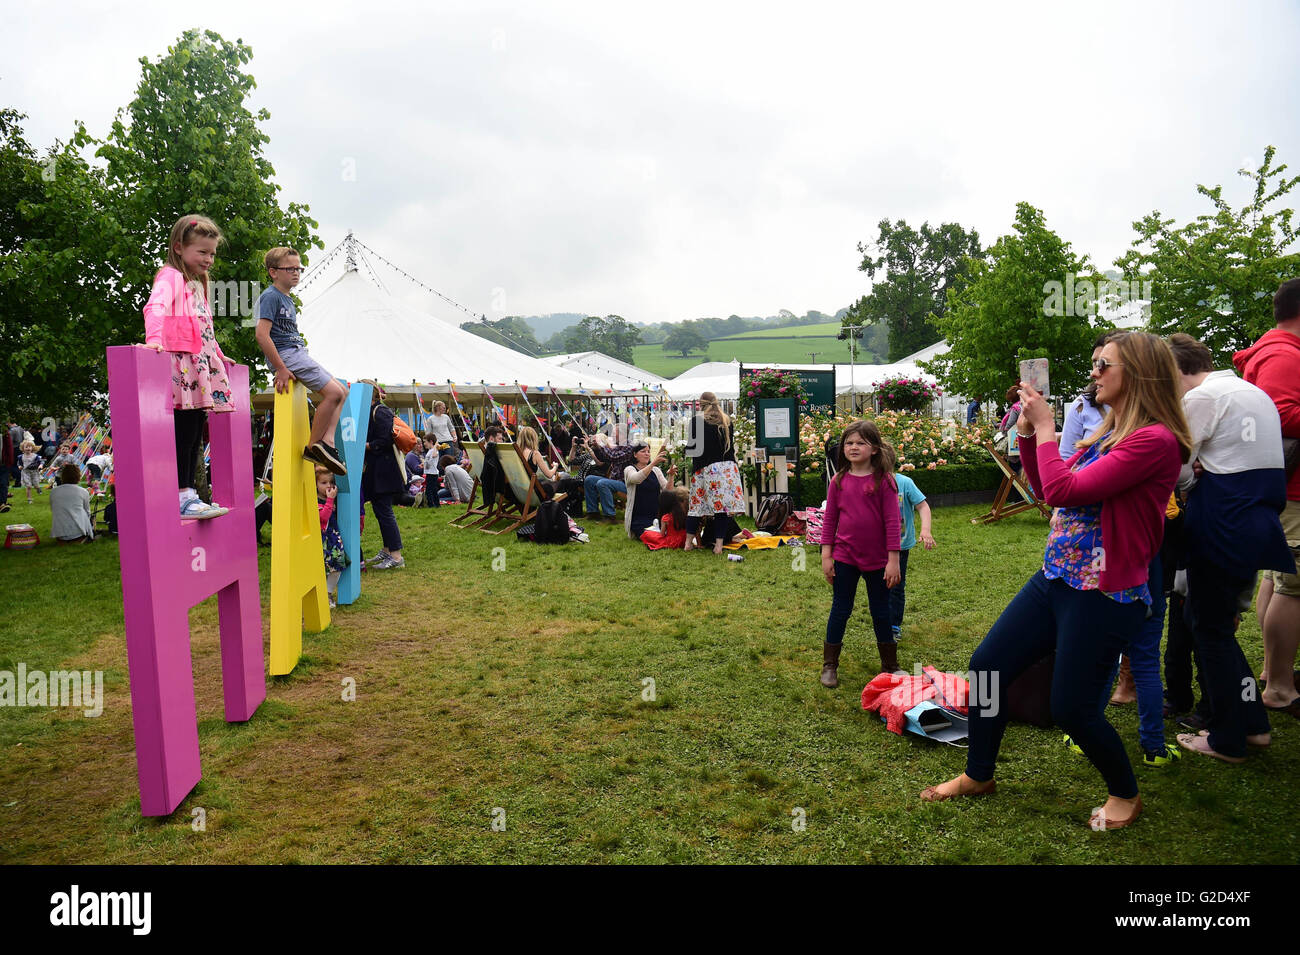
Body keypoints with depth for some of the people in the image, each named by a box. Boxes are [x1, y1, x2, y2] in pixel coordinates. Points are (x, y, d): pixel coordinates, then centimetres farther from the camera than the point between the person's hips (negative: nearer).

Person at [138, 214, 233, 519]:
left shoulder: (197, 283, 26)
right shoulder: (170, 276, -2)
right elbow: (156, 306, -21)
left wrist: (219, 357, 35)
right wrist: (154, 339, -37)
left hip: (201, 367, 9)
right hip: (180, 365, -9)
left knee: (195, 435, 7)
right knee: (184, 434, -12)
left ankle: (189, 496, 11)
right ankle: (182, 499, -11)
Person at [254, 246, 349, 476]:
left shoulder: (287, 299, 19)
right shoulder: (271, 296, -10)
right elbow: (262, 334, -19)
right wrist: (281, 369, -20)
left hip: (298, 353, 10)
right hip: (286, 354, -10)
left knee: (342, 391, 9)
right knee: (333, 392, -17)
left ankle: (327, 440, 0)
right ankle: (313, 446, -10)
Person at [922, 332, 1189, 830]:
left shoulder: (1155, 440, -18)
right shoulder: (1106, 434, 12)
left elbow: (1063, 491, -25)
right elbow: (1046, 490, 19)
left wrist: (1045, 426, -13)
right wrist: (1028, 432, 9)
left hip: (1103, 595, -9)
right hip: (1055, 578, 9)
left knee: (1072, 709, 0)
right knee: (987, 667, 7)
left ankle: (1125, 794, 31)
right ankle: (978, 775, 26)